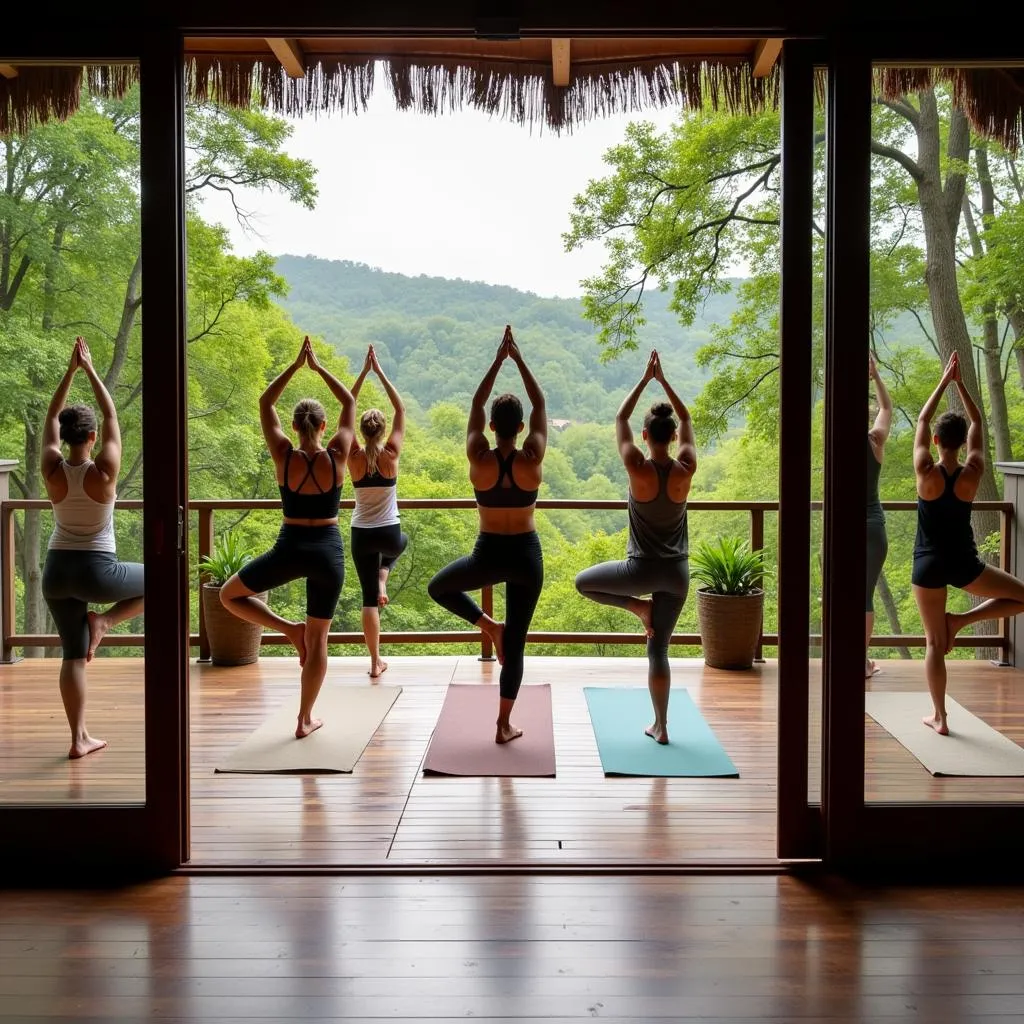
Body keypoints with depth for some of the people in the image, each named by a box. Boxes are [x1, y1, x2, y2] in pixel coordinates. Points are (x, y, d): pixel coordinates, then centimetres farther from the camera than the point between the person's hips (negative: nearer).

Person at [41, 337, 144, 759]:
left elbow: (51, 417, 7)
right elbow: (111, 416, -3)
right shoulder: (104, 470, -14)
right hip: (96, 573, -4)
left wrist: (70, 370, 8)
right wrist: (90, 370, 3)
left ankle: (79, 739, 8)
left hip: (56, 572, 4)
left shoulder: (52, 469, -6)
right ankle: (102, 620, 4)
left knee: (73, 654, 10)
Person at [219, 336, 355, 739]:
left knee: (229, 595, 21)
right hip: (328, 551, 2)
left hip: (290, 549, -1)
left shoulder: (284, 456, -8)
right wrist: (318, 367, 12)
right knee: (318, 638, 11)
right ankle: (305, 720, 16)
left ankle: (288, 628, 4)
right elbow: (349, 403, 7)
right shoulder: (336, 456, -7)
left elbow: (265, 404, 6)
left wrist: (295, 365, 11)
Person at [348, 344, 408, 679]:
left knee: (368, 597, 8)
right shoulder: (391, 454, -10)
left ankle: (376, 662, 8)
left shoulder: (354, 457, -7)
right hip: (389, 533, -1)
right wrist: (379, 372, -1)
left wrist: (363, 372, 2)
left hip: (361, 535, 1)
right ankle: (383, 579, 16)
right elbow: (401, 409, -3)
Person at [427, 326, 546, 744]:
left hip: (488, 554, -1)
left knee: (438, 587, 29)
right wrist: (519, 359, 4)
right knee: (516, 643, 9)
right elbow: (540, 405, 0)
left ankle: (489, 625, 12)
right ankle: (504, 725, 14)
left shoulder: (478, 459, -12)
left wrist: (497, 360, 6)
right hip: (526, 556, 1)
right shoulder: (532, 459, -12)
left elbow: (475, 406, 1)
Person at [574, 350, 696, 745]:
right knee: (658, 648, 12)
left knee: (583, 582, 22)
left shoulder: (638, 468, -14)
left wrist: (645, 379, 7)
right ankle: (660, 726, 11)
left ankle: (638, 606, 8)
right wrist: (663, 380, 13)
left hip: (642, 569, -3)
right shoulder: (686, 470, -7)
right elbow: (687, 420, 10)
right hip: (677, 573, 4)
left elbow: (620, 419, 0)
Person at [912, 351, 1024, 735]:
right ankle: (960, 620, 7)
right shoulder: (972, 473, -9)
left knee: (935, 643, 7)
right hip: (964, 564, 0)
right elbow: (978, 423, 4)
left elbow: (922, 420, 0)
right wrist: (960, 383, 7)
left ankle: (939, 717, 9)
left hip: (928, 564, 0)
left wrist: (945, 380, 6)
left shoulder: (926, 472, -12)